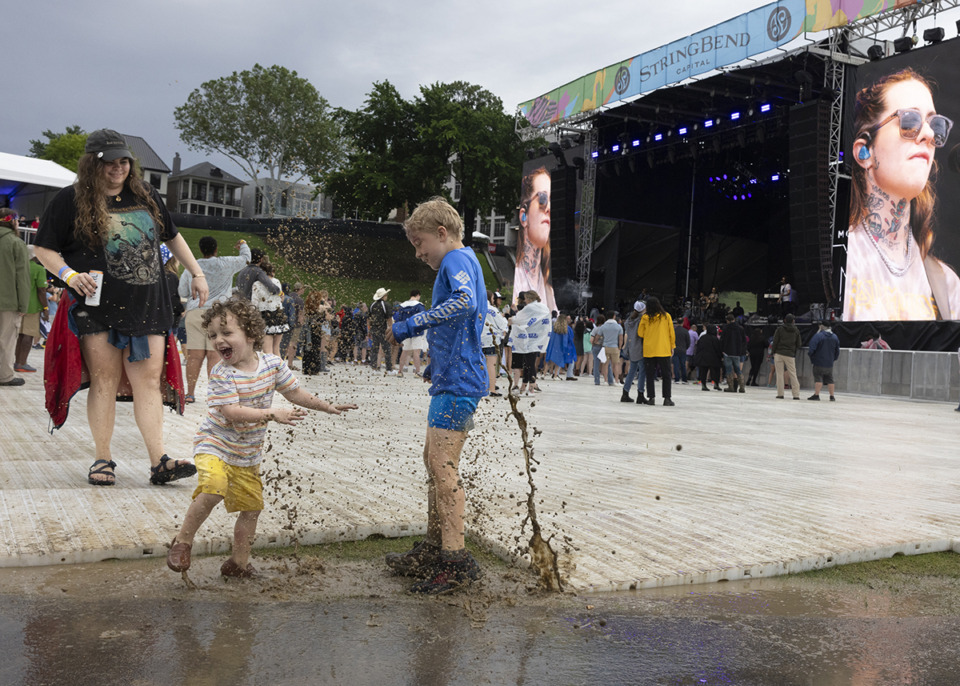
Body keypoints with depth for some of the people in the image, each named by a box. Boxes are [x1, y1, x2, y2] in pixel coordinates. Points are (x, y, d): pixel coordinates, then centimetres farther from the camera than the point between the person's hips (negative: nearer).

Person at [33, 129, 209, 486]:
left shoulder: (145, 195, 13)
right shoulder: (71, 200, 2)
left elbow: (172, 237, 24)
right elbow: (45, 249, 4)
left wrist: (197, 274, 21)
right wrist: (69, 274, -14)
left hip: (148, 306, 3)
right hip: (98, 306, -2)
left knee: (149, 380, -3)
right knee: (105, 380, 0)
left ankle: (159, 461, -6)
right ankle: (103, 460, 11)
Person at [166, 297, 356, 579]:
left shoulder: (272, 363, -5)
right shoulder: (222, 373, -18)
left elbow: (294, 392, 9)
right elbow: (231, 412, -27)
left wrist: (328, 406, 12)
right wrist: (273, 414, -32)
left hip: (248, 454, 5)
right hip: (215, 444, -5)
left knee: (251, 508, 11)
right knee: (213, 488, -30)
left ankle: (238, 562, 27)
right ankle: (183, 541, -9)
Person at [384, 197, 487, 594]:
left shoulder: (458, 259, -9)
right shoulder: (462, 263, 23)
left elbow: (465, 301, -31)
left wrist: (411, 326, -27)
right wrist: (434, 365, 31)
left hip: (458, 382, -11)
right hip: (452, 379, 11)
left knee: (442, 464, -12)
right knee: (433, 460, 15)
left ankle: (456, 561, -9)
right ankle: (434, 549, 24)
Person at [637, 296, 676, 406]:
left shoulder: (645, 317, -2)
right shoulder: (666, 316, -2)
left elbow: (640, 333, 4)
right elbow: (671, 333, 2)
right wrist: (672, 346, 11)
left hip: (649, 350, 1)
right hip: (664, 350, -1)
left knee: (650, 374, 7)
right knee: (666, 374, 6)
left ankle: (651, 398, 4)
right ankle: (667, 398, 3)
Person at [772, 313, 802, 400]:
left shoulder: (780, 329, -2)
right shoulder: (796, 331, 5)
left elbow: (775, 342, -3)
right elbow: (799, 344, 7)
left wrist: (774, 352, 7)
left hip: (779, 354, -1)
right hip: (790, 355, 2)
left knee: (779, 374, 2)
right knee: (793, 374, 4)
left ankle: (780, 394, -1)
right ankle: (796, 395, 0)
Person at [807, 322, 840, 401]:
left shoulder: (818, 335, -13)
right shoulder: (835, 337, 9)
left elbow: (811, 348, -19)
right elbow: (837, 351, 14)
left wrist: (809, 353, 0)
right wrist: (834, 358, 26)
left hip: (819, 363, -6)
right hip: (829, 363, 6)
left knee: (818, 379, -5)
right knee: (830, 380, 12)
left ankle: (816, 395, -9)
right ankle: (832, 396, 15)